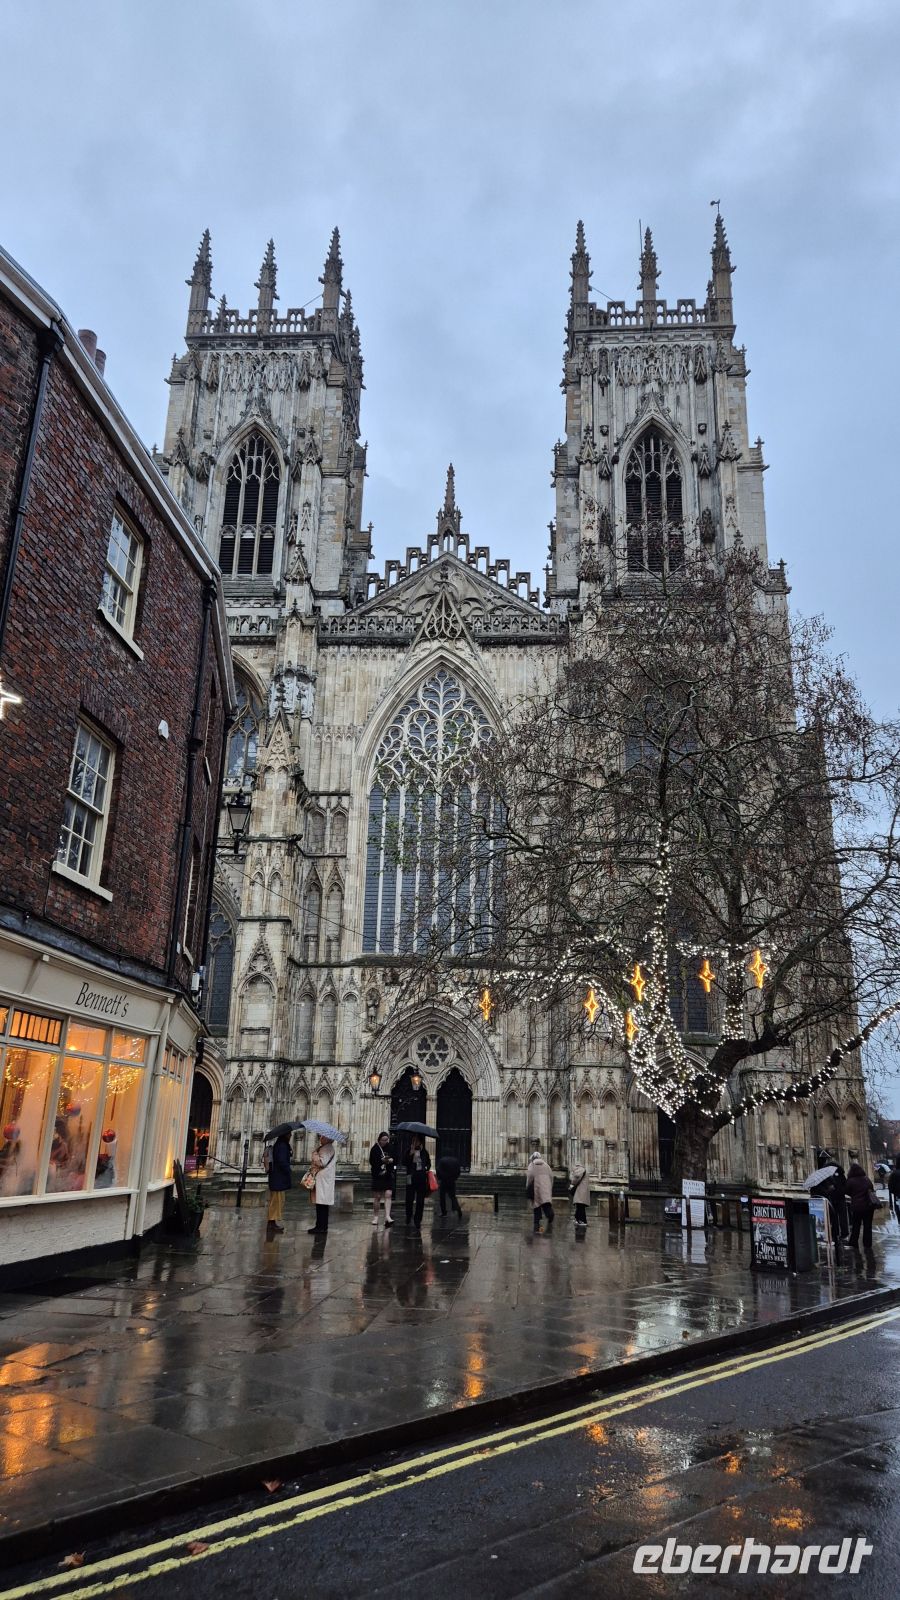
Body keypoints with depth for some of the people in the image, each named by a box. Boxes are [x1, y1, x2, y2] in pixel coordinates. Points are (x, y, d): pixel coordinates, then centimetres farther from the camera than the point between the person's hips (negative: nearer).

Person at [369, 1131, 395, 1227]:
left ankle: (387, 1216, -11)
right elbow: (372, 1161, -9)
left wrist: (392, 1160, -11)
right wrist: (382, 1161, -21)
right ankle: (375, 1216, 16)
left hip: (388, 1176, 2)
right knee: (377, 1196, 4)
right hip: (378, 1176, -2)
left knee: (388, 1195, -9)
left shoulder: (390, 1148, 5)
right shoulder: (375, 1149, -3)